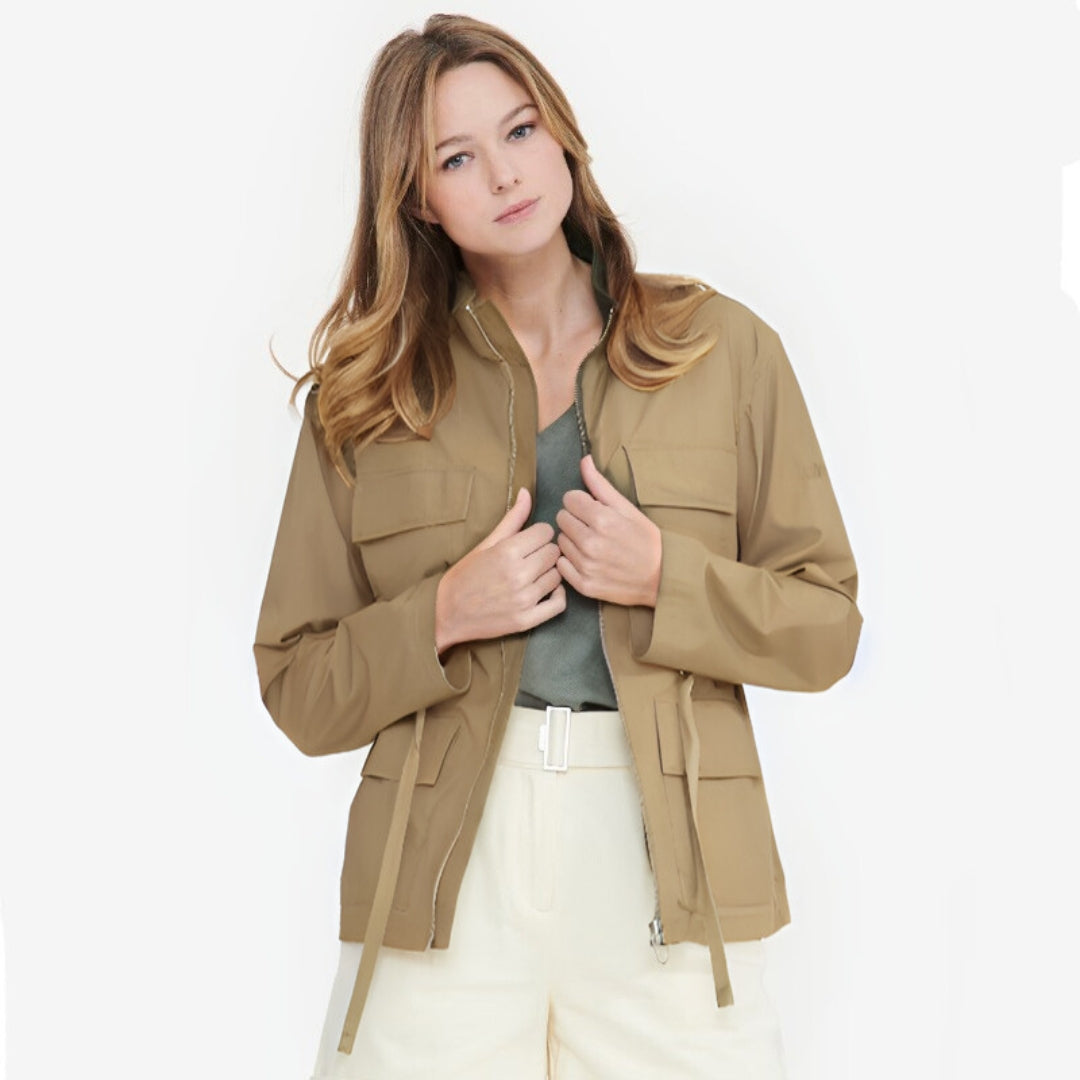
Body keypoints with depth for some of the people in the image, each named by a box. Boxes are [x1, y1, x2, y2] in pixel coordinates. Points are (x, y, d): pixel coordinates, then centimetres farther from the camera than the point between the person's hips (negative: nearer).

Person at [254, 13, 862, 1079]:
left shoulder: (721, 348, 5)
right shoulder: (363, 397, 5)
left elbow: (825, 628, 5)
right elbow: (298, 691, 6)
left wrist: (665, 579, -12)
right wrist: (441, 619, -12)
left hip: (667, 868, 0)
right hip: (444, 880, 1)